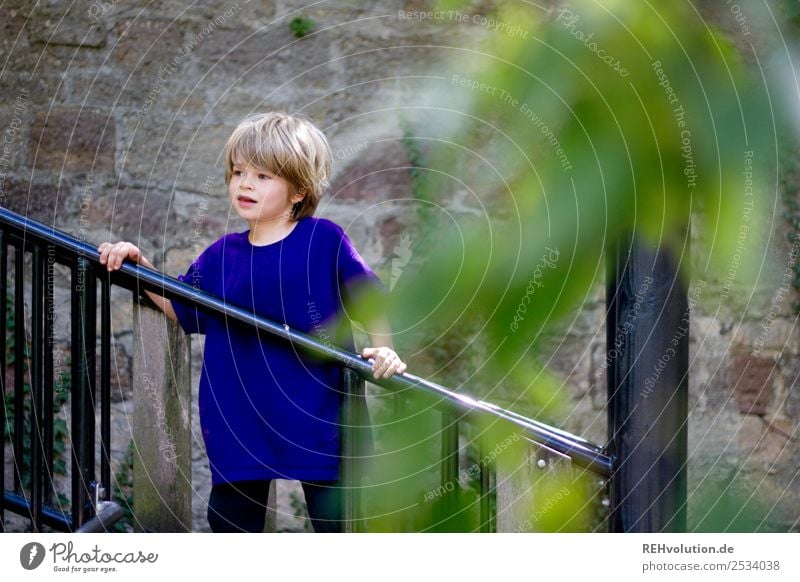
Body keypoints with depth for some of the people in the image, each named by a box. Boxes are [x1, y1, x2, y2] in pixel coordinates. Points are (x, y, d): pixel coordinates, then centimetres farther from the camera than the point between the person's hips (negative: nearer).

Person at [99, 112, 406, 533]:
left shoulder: (324, 241, -7)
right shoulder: (221, 256, 5)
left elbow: (369, 300, -2)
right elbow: (182, 309, 17)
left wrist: (383, 349, -17)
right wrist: (138, 266, 5)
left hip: (316, 416, -4)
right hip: (239, 418, 4)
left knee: (337, 522, 6)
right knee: (231, 522, 14)